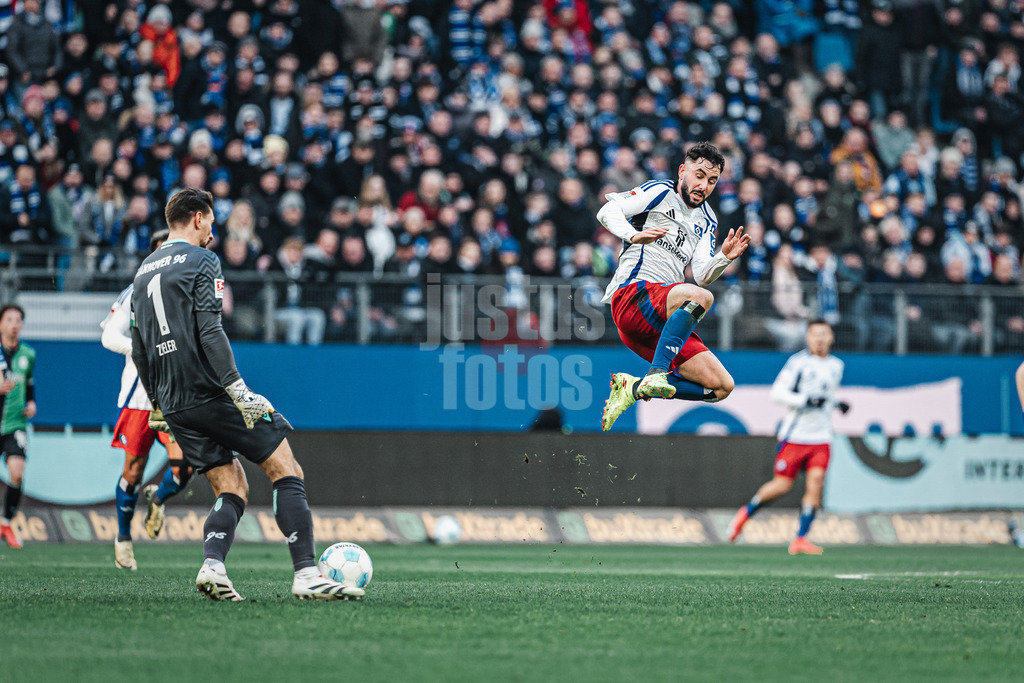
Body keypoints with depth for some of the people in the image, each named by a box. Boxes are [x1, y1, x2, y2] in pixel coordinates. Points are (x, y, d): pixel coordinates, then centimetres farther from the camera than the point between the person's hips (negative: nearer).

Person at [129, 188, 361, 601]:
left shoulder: (144, 271, 18)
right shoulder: (201, 261, -5)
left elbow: (138, 351, 20)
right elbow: (209, 331, -17)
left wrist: (157, 404, 28)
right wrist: (238, 388, -20)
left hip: (174, 405, 8)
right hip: (211, 393, -8)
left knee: (232, 489, 11)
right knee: (287, 473, -3)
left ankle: (212, 566, -14)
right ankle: (306, 574, -13)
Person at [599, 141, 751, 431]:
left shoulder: (707, 221, 24)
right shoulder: (660, 192, 5)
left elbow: (702, 276, 12)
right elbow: (607, 211, -8)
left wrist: (724, 258, -8)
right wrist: (633, 235, -27)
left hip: (662, 323, 8)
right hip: (632, 294, -7)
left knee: (722, 386, -5)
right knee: (701, 297, -37)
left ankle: (632, 388, -1)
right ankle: (656, 375, -42)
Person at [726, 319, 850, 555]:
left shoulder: (836, 366, 14)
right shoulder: (798, 361, -6)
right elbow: (777, 392, -10)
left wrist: (837, 403, 11)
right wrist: (805, 400, -21)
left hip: (821, 437, 4)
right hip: (795, 435, -4)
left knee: (816, 481, -14)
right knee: (782, 485, -4)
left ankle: (801, 539, -10)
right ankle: (747, 511, 23)